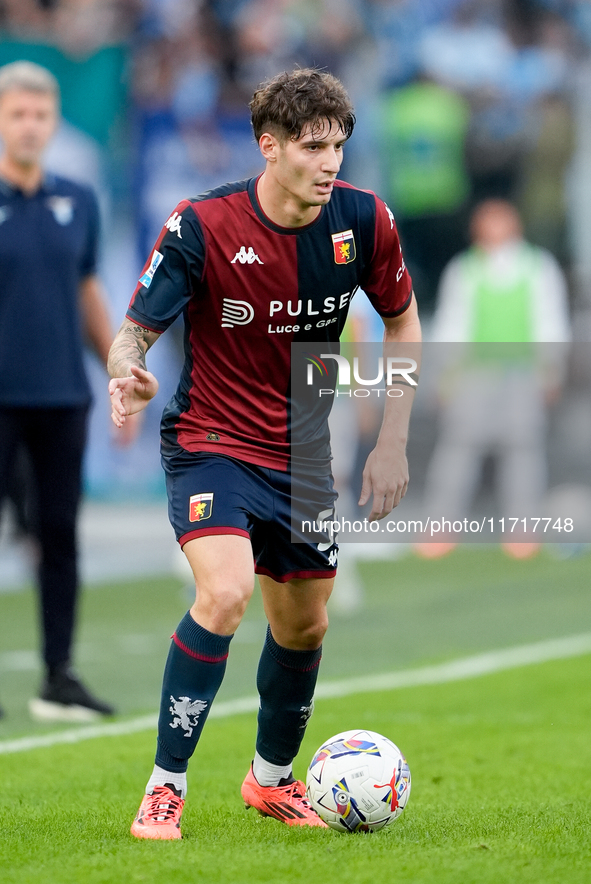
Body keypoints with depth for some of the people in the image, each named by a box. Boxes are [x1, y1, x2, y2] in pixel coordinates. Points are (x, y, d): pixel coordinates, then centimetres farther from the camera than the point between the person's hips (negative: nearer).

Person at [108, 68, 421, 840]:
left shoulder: (363, 220, -9)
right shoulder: (202, 225, -20)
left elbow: (402, 320, 7)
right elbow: (136, 330, -15)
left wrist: (393, 443, 2)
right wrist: (129, 374, -39)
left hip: (304, 456, 5)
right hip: (212, 444, -5)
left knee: (304, 625, 14)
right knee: (225, 594, -26)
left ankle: (273, 779, 39)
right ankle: (166, 786, -14)